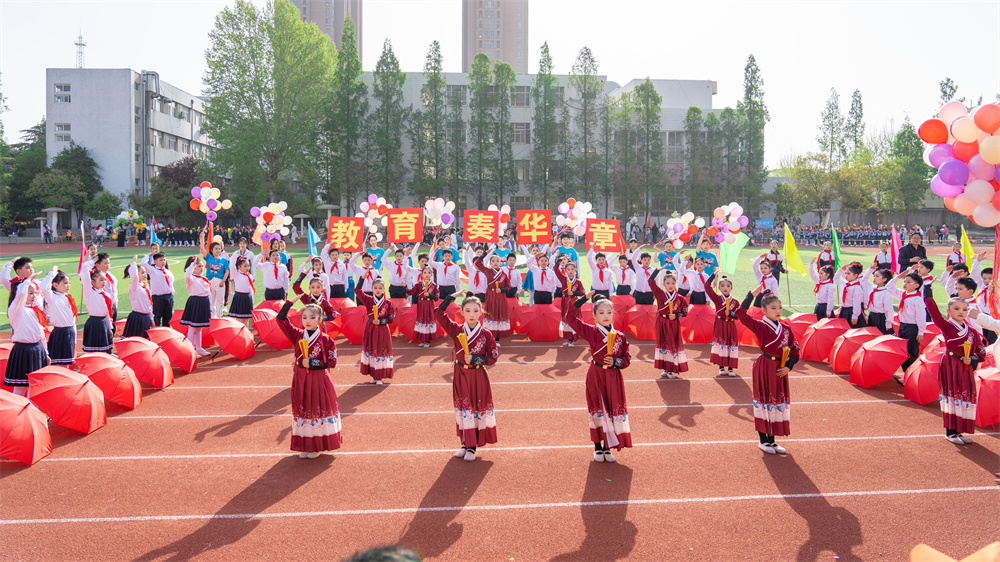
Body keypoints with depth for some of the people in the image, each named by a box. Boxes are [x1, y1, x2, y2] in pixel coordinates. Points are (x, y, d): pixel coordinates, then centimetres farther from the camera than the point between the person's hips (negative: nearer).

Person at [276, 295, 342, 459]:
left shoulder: (325, 339, -11)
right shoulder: (297, 335, -1)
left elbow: (332, 362, -13)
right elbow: (281, 319, -1)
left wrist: (312, 363, -17)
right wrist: (291, 302, -6)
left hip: (319, 381, -4)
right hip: (300, 380, 4)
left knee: (318, 410, 6)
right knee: (302, 409, 11)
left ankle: (318, 446, 18)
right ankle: (305, 445, 22)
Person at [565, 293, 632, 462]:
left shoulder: (620, 337, 0)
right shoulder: (591, 332, -5)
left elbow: (627, 359, 5)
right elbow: (569, 317, -9)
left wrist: (616, 362, -15)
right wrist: (584, 299, -11)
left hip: (613, 377, 2)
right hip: (596, 376, -2)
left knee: (614, 410, 6)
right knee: (598, 411, 8)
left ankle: (608, 447, 20)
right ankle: (598, 447, 21)